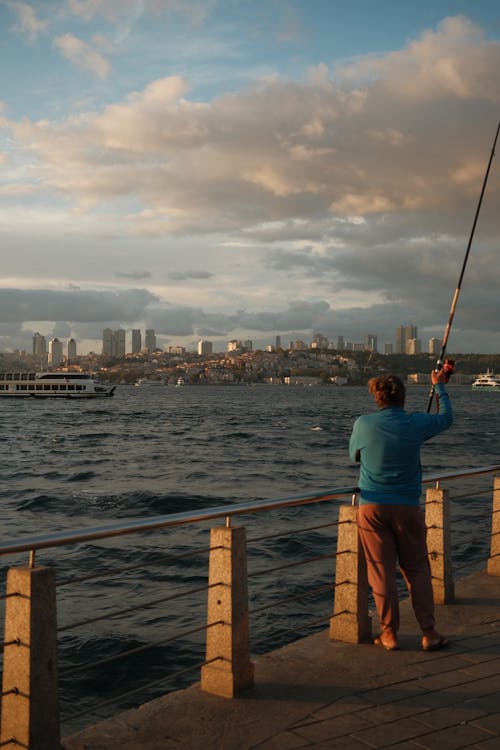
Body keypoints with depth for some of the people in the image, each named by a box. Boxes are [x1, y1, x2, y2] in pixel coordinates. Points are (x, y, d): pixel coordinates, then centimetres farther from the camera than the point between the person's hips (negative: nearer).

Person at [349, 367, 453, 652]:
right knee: (417, 570, 10)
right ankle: (429, 632, 12)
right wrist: (439, 386, 29)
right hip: (407, 507, 0)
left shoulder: (363, 424, -6)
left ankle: (390, 632, 12)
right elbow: (446, 417, 15)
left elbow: (354, 455, 12)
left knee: (381, 571, 6)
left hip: (372, 507, 0)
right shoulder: (416, 424, -5)